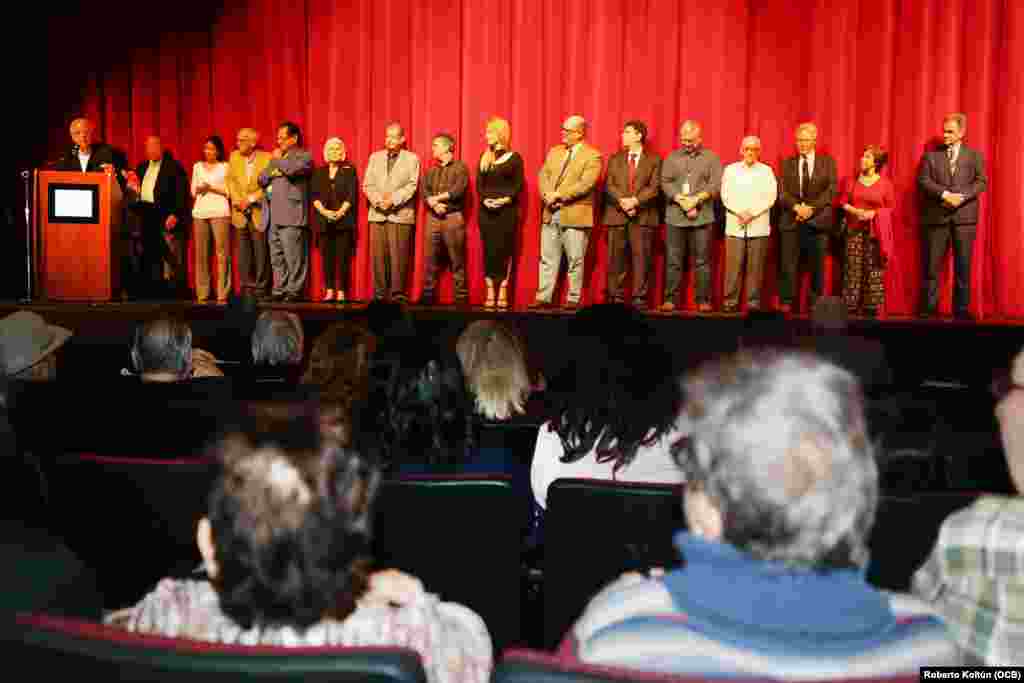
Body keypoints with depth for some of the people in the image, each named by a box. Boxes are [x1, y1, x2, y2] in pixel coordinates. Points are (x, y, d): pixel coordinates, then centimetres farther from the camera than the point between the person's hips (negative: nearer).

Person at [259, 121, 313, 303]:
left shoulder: (304, 156, 3)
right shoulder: (275, 157, 26)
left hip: (290, 215, -7)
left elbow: (291, 169, -17)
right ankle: (279, 291, 12)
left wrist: (278, 160, 1)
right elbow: (262, 179, 20)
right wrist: (273, 168, 2)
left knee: (293, 257, -9)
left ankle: (294, 292, -6)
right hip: (273, 216, 7)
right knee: (277, 259, 7)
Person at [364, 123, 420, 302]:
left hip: (401, 214, -3)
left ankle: (398, 293, -3)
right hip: (378, 213, 3)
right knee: (379, 255, 0)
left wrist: (393, 199, -13)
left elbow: (411, 186, -2)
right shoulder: (375, 157, 18)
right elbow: (367, 185, 10)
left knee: (399, 256, -7)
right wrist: (378, 200, -8)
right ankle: (379, 293, 6)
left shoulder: (412, 159, 8)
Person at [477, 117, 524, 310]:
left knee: (504, 250, -5)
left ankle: (503, 292, 0)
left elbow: (518, 185, -4)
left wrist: (505, 200, -18)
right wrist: (485, 200, -11)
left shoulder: (514, 158, 2)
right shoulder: (484, 157, 13)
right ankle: (490, 292, 5)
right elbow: (479, 184, 8)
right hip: (486, 210, 3)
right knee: (488, 250, 0)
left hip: (507, 210, -3)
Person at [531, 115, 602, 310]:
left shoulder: (592, 156, -5)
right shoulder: (554, 152, 16)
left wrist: (559, 195, -18)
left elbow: (585, 184, -16)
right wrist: (548, 195, -11)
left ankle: (573, 299, 10)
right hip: (551, 214, 6)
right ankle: (543, 297, 11)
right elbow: (543, 175, 8)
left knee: (575, 260, 2)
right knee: (547, 258, 6)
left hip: (575, 215, -6)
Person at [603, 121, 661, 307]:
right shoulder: (615, 159, 15)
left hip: (643, 215, -2)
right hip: (617, 214, 2)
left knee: (641, 256, -4)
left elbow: (654, 187, -2)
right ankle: (615, 297, 7)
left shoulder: (654, 160, 8)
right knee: (616, 258, 2)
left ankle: (639, 298, 0)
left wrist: (635, 201, -16)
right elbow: (609, 185, 4)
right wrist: (623, 202, -12)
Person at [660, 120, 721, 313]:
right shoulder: (672, 158, 12)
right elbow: (665, 183, 3)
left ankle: (703, 300, 6)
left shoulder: (711, 158, 8)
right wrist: (681, 200, -11)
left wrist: (696, 199, -14)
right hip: (675, 217, 1)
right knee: (673, 261, 1)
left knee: (702, 262, 1)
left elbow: (715, 185, -1)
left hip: (702, 218, -1)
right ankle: (670, 299, 6)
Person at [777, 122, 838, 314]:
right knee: (788, 266, -4)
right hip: (792, 220, 1)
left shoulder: (828, 162, 9)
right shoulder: (787, 163, 12)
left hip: (818, 220, 0)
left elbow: (831, 190, -1)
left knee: (817, 267, 2)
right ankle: (786, 303, 2)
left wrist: (811, 208, -13)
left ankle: (815, 304, 8)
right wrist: (797, 207, -15)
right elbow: (782, 191, 2)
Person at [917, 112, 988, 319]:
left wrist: (961, 196, -15)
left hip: (964, 217, 0)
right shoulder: (930, 155, 9)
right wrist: (945, 194, -15)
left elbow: (981, 182, 2)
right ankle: (929, 307, 7)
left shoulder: (974, 155, 10)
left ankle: (961, 308, 8)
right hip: (936, 217, 0)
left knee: (963, 264, 2)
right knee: (932, 264, 0)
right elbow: (923, 180, -2)